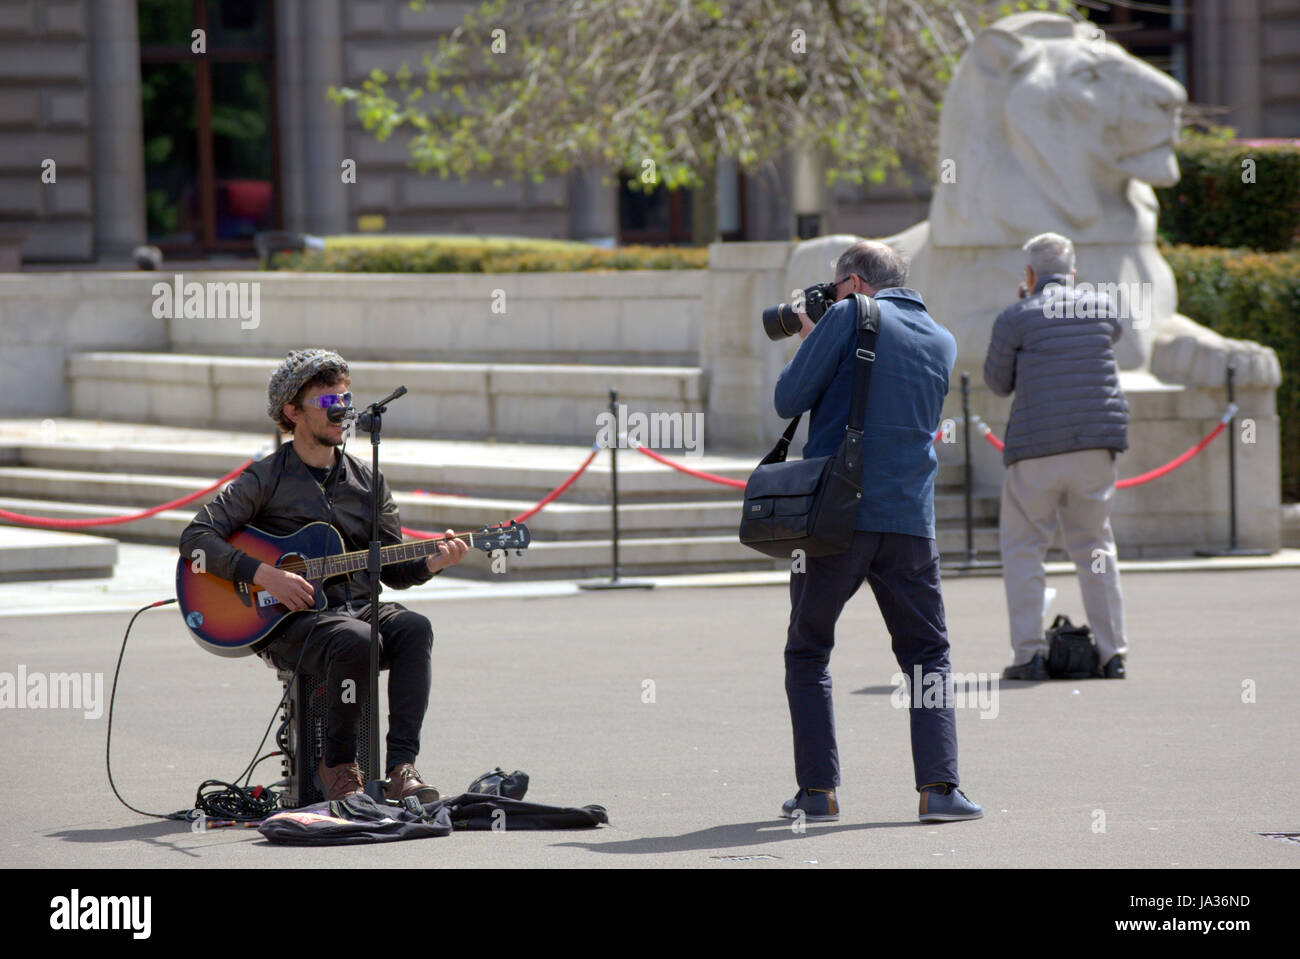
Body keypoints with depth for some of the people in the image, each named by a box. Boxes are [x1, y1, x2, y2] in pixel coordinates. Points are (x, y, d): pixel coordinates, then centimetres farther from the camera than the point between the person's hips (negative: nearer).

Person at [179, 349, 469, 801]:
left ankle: (402, 768, -33)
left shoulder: (365, 480, 15)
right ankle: (337, 764, -16)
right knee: (356, 641, -36)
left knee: (413, 629, -28)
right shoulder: (266, 480, 0)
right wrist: (264, 574, -19)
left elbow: (393, 570, 14)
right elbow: (195, 537, -9)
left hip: (357, 606, 5)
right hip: (290, 622, -4)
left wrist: (432, 563, -8)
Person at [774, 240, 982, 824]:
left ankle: (817, 791, 4)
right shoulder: (942, 342, 15)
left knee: (808, 654, 11)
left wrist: (808, 341, 14)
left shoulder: (849, 317, -2)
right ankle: (938, 786, -5)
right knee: (928, 655, 11)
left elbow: (789, 399, -5)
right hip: (910, 521, 3)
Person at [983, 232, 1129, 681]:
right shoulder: (1103, 308, 7)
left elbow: (998, 383, 6)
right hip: (1096, 445, 4)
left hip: (1036, 448, -4)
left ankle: (1030, 653, -2)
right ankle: (1112, 652, 7)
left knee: (1022, 546, 6)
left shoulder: (1016, 318, -4)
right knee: (1094, 546, 13)